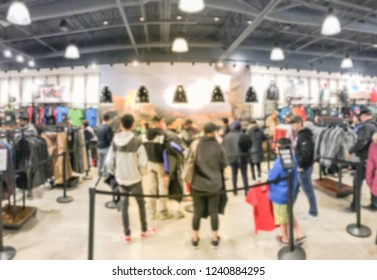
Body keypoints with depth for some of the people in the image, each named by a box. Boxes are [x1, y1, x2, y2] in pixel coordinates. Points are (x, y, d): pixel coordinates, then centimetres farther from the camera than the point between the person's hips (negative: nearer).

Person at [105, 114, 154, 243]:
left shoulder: (115, 142, -4)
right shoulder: (137, 142, -15)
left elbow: (109, 161, -3)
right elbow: (143, 162, -16)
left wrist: (114, 173, 14)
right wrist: (142, 173, 4)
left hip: (120, 179, 3)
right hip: (134, 178, -3)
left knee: (124, 204, 14)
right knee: (141, 203, 16)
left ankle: (127, 234, 21)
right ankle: (144, 230, 29)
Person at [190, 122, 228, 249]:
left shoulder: (196, 144, -6)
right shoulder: (218, 146, -9)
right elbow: (224, 165, -2)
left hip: (197, 184, 1)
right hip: (214, 184, -1)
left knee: (197, 212, 12)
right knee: (214, 211, 12)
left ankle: (195, 239, 25)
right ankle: (215, 239, 25)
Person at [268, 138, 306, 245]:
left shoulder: (279, 162, -30)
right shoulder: (293, 159, -1)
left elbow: (271, 177, -20)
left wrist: (270, 172, 0)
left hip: (280, 194, -8)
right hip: (290, 191, 8)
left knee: (282, 217, 13)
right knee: (289, 214, 27)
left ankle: (285, 238, 31)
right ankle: (299, 233, 29)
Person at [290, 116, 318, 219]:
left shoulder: (304, 136, -19)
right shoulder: (299, 134, 11)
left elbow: (306, 153, -27)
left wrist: (301, 166, -20)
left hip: (304, 167, -10)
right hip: (299, 166, 10)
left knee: (308, 190, 3)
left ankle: (313, 212, 18)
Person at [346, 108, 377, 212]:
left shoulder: (366, 126, -16)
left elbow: (361, 142, -26)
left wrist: (351, 151, -15)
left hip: (366, 159, -9)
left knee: (357, 182, -2)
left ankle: (354, 206, 4)